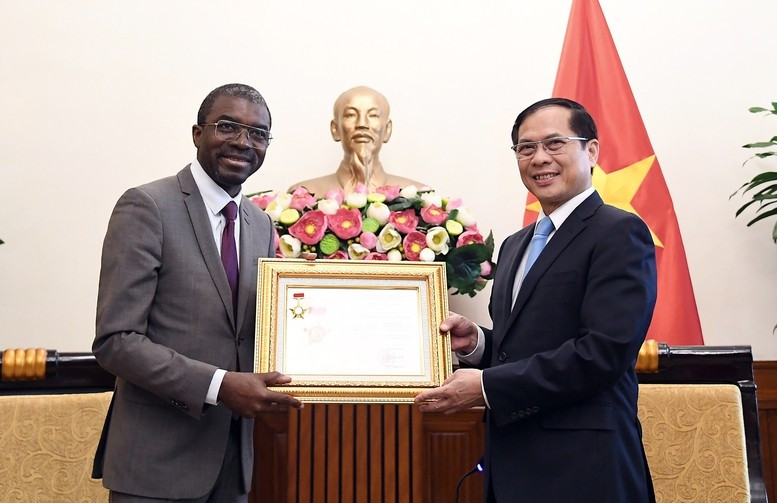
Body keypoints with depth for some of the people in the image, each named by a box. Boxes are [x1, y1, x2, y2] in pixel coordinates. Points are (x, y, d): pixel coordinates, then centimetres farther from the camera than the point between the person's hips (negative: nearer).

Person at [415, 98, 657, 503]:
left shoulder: (619, 234, -10)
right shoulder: (515, 245, 14)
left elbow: (604, 352, -20)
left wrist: (487, 385, -18)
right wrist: (475, 342, -1)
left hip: (582, 471, -7)